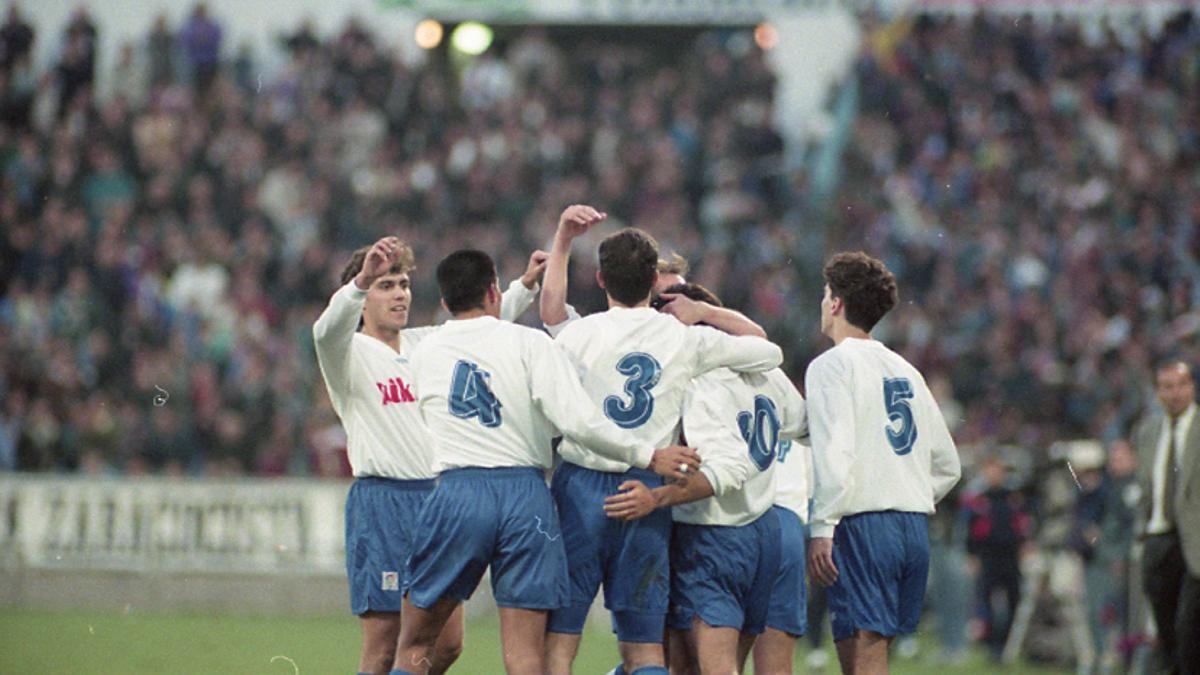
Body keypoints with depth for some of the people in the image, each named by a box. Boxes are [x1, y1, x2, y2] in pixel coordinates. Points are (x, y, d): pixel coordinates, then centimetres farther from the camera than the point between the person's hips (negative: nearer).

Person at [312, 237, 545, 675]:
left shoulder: (424, 343, 16)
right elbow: (328, 330, -24)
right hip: (381, 502, -6)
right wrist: (362, 279, -42)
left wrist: (525, 286, 10)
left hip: (437, 496, 6)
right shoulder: (349, 351, -3)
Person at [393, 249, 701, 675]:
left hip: (456, 495, 1)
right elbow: (578, 420, -10)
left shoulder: (425, 354, 11)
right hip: (526, 496, -1)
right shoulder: (529, 343, 1)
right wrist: (649, 456, -1)